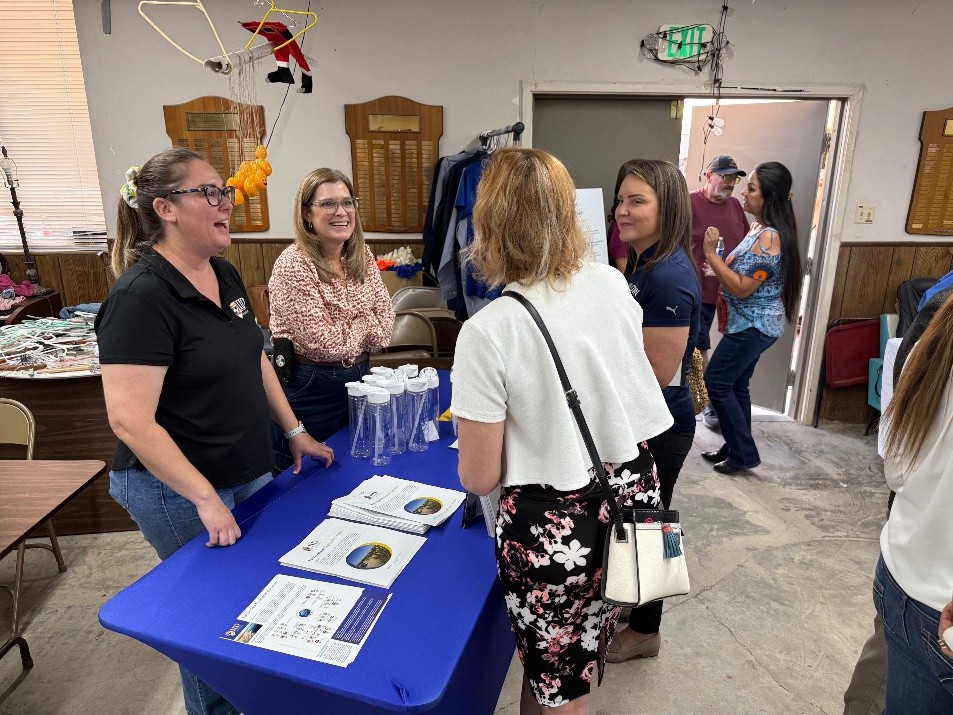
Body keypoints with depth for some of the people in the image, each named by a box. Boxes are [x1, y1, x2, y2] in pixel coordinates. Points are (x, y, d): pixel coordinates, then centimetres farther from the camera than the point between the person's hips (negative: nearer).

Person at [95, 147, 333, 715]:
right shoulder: (142, 296, -22)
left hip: (250, 474, 8)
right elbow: (130, 420, -25)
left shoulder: (225, 275, 3)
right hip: (179, 490, -8)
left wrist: (295, 431, 12)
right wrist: (205, 498, -25)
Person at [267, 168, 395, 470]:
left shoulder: (362, 255, 1)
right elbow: (323, 342, -22)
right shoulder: (293, 266, -19)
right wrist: (365, 323, -7)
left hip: (359, 377, 7)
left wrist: (346, 333, -16)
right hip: (310, 388, -6)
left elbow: (385, 324, -1)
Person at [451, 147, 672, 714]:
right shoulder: (613, 284, -6)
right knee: (583, 656, 28)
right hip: (633, 491, 6)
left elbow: (479, 479, -15)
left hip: (552, 523, -5)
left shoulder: (487, 333, -23)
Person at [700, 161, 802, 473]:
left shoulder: (769, 237, -22)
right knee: (735, 384, 14)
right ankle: (736, 448, 25)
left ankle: (744, 454, 6)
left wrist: (711, 254, -21)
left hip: (754, 326, -10)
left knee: (716, 381, -5)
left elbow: (742, 288, -24)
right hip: (750, 323, 10)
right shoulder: (760, 228, 9)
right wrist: (718, 268, 3)